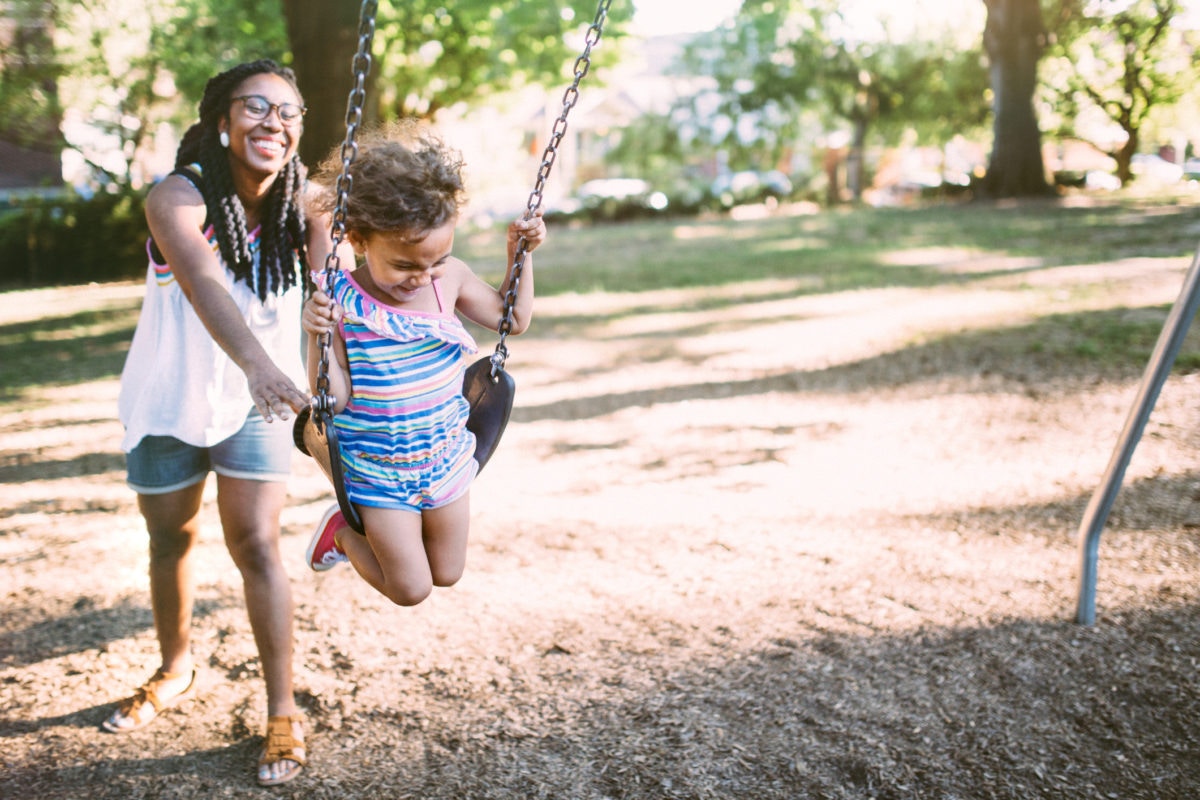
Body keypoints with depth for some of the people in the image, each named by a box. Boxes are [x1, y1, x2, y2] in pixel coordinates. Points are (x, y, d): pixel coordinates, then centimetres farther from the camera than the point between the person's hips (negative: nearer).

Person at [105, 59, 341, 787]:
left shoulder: (304, 205, -13)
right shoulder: (179, 198, -27)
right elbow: (204, 282, -46)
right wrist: (258, 364, -63)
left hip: (255, 403, 1)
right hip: (169, 399, 0)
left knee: (256, 543, -8)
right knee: (170, 538, 16)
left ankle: (284, 713, 3)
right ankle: (177, 672, 41)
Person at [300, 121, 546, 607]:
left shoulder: (449, 279, -10)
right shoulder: (341, 303, -23)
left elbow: (512, 317, 8)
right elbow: (332, 400, -21)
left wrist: (520, 253, -3)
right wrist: (317, 337, -36)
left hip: (445, 457, 5)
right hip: (377, 471, -4)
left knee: (447, 574, 18)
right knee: (411, 590, 5)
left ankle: (370, 528, 43)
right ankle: (342, 530, 30)